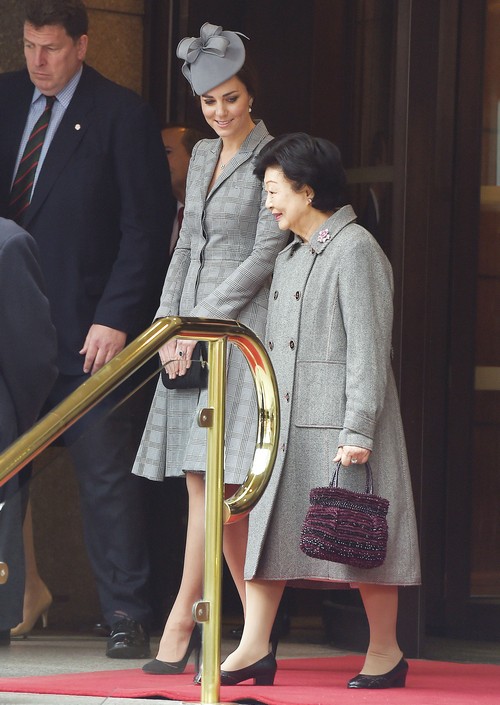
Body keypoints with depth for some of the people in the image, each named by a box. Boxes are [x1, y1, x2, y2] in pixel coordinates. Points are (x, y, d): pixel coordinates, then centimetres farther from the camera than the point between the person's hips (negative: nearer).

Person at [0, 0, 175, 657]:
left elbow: (147, 226, -7)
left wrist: (115, 319, -13)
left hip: (87, 326, -5)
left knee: (107, 477, -2)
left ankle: (127, 618, 3)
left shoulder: (122, 114, -4)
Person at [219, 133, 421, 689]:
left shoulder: (355, 250, -8)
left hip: (338, 423, -8)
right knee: (267, 527, 1)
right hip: (285, 424, 8)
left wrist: (357, 432, -20)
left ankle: (385, 653, 8)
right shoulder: (288, 258, 19)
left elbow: (368, 351, -14)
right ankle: (254, 650, 1)